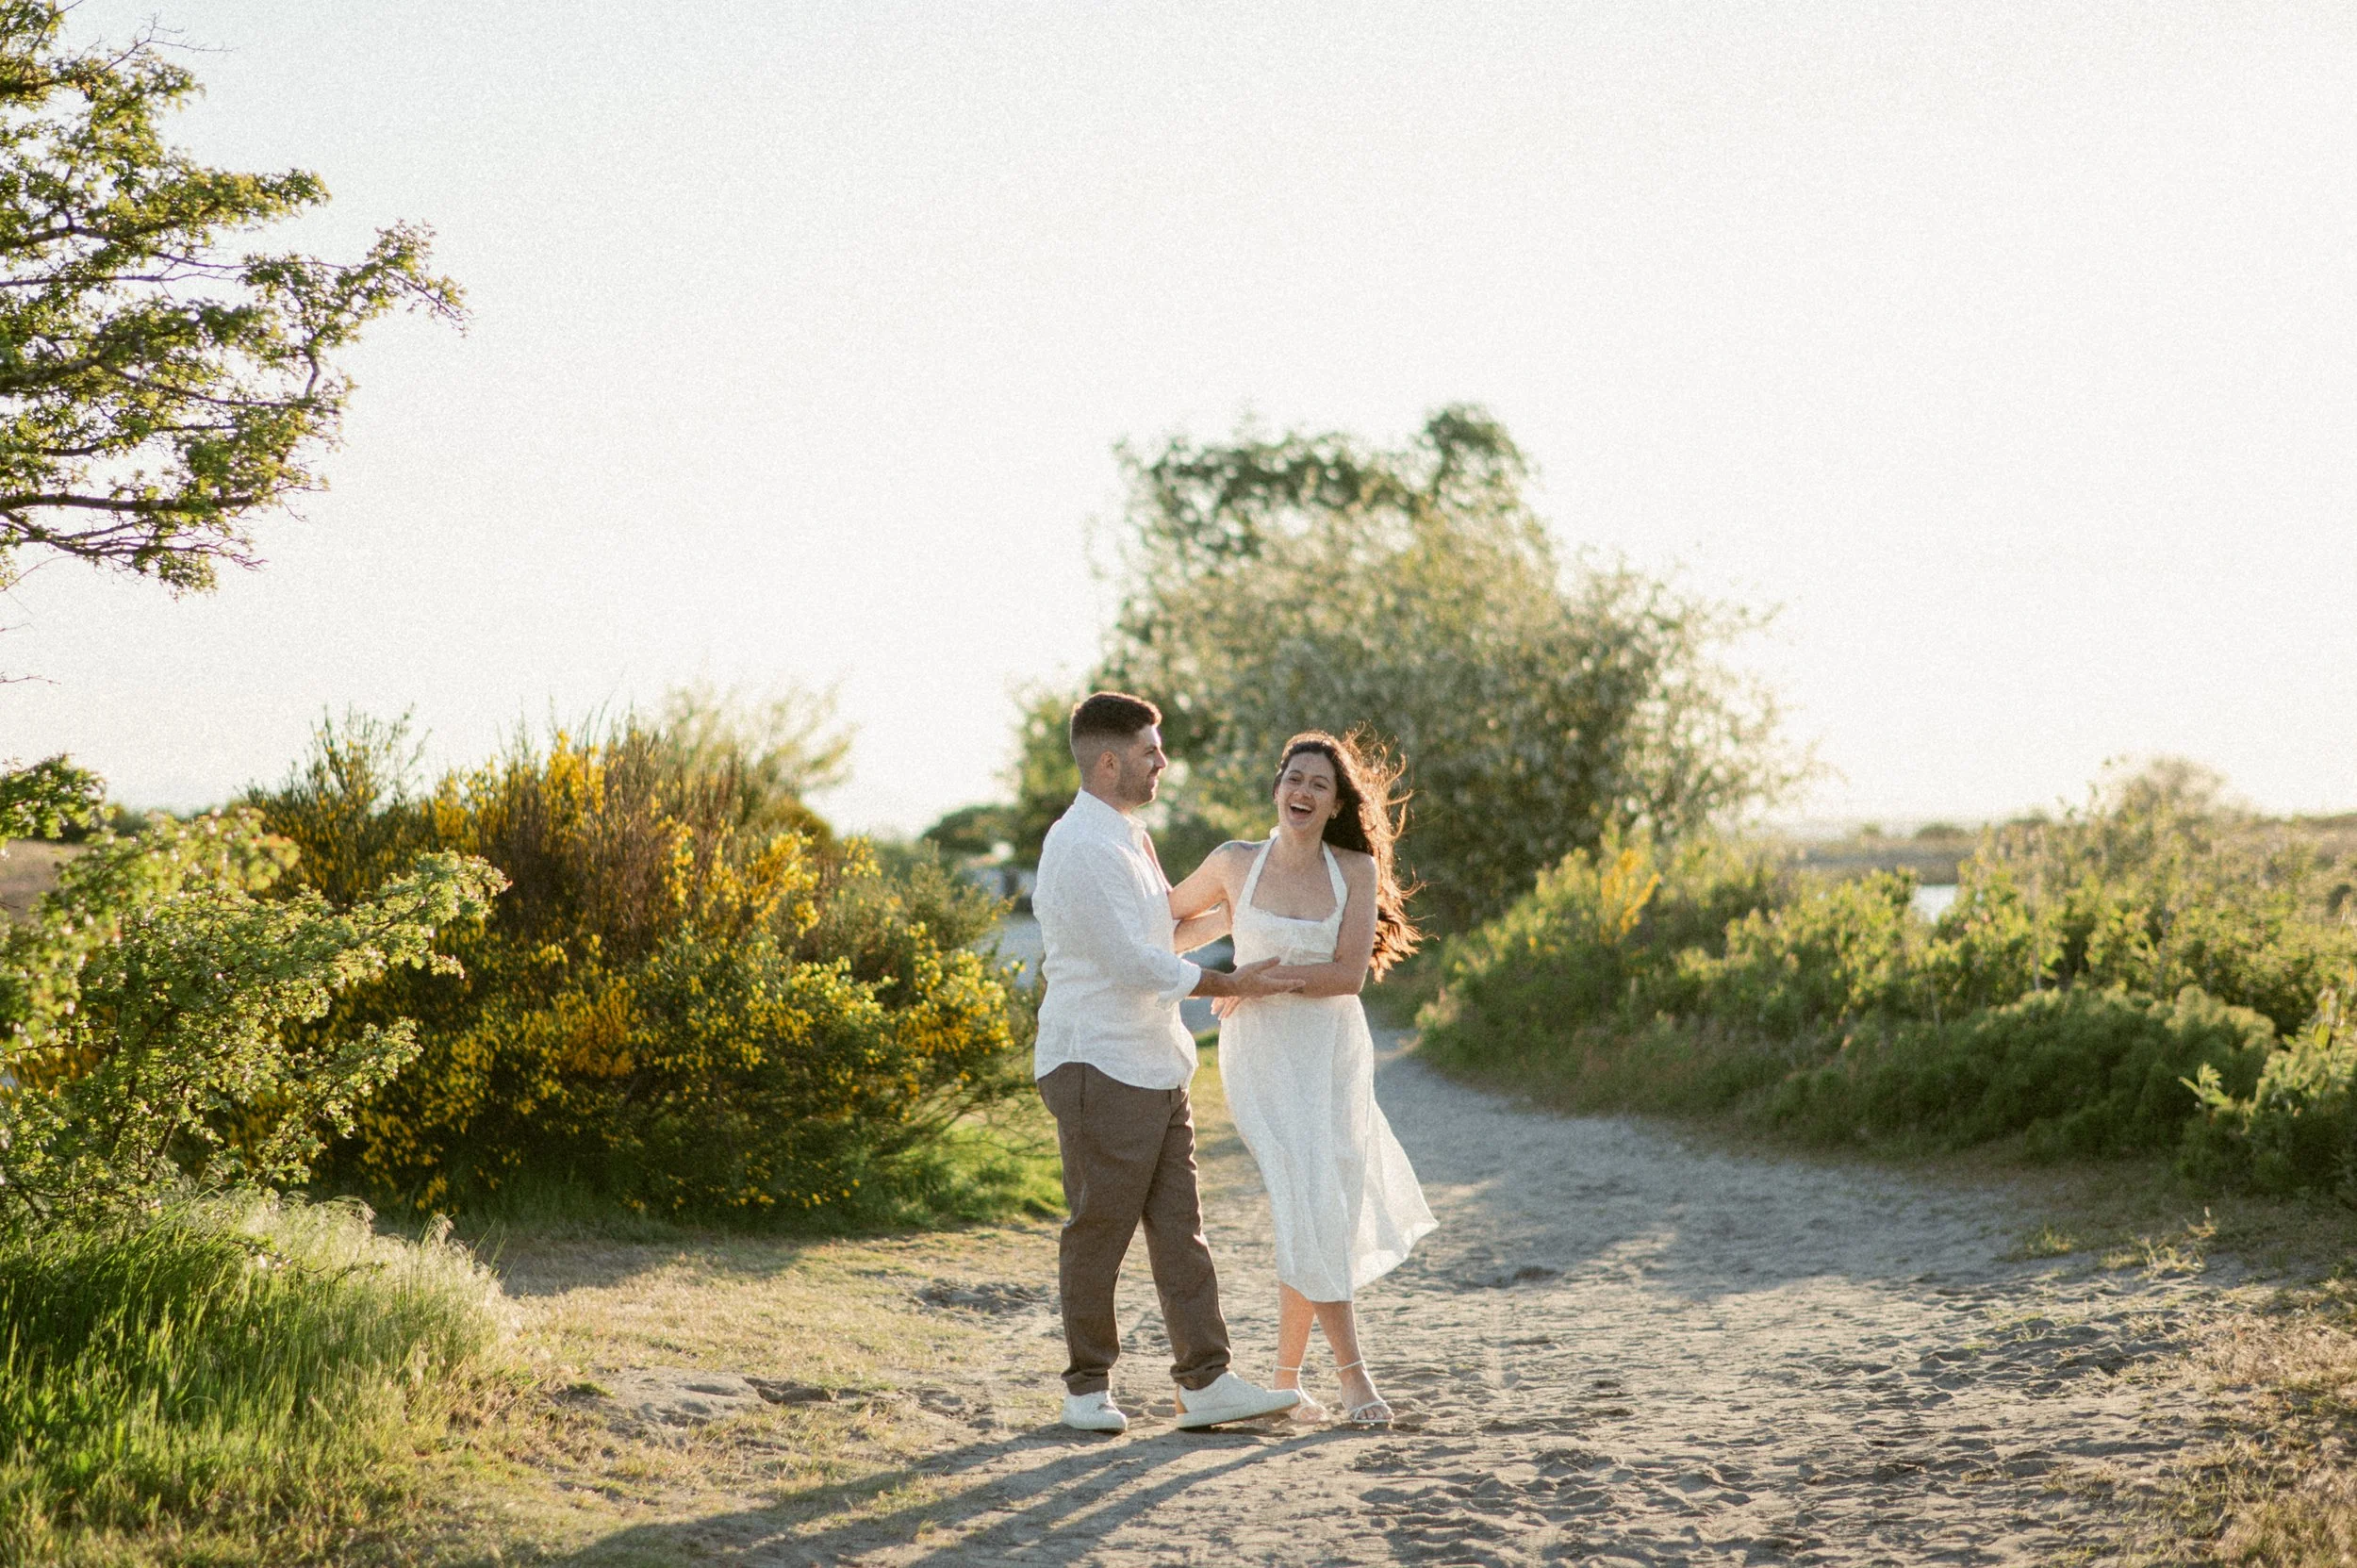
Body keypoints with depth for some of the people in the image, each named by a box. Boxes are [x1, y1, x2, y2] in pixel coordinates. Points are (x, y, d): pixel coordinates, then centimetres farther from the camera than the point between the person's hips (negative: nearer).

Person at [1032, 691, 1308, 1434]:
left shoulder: (1130, 837, 17)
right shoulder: (1082, 848, -16)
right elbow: (1133, 962, -19)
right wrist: (1234, 985, -11)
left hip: (1155, 1065, 10)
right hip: (1099, 1066, -9)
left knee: (1179, 1226, 6)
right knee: (1099, 1231, -1)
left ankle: (1206, 1383, 6)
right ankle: (1087, 1386, 11)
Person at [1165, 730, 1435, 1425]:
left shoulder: (1356, 869, -1)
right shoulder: (1236, 864, 0)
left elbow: (1351, 973, -10)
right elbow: (1172, 912, 18)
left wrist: (1270, 976, -16)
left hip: (1333, 1053, 2)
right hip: (1262, 1055, -1)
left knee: (1326, 1209, 3)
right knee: (1313, 1209, -12)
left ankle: (1286, 1373, 20)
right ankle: (1353, 1373, -6)